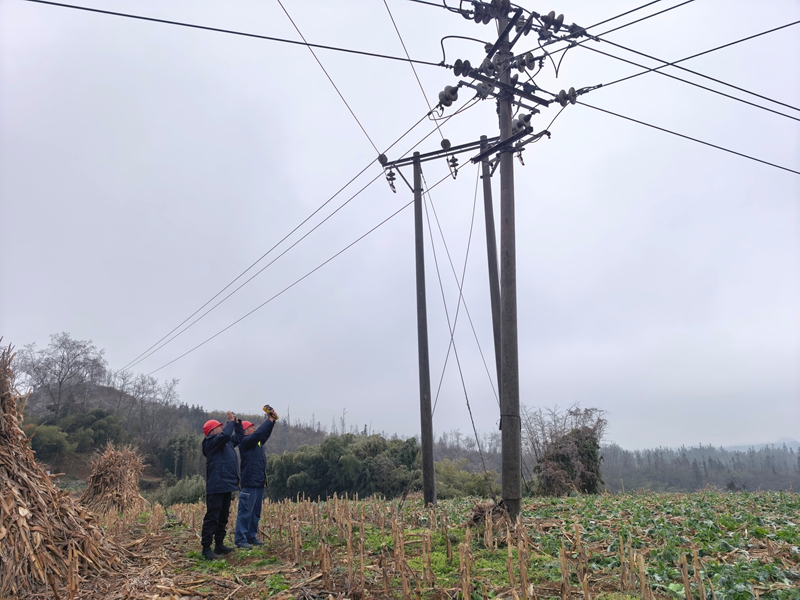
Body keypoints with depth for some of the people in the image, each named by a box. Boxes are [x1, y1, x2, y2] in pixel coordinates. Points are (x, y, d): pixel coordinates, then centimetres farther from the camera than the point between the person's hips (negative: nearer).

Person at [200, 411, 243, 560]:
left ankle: (219, 545, 22)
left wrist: (236, 422, 16)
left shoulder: (227, 442, 17)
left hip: (226, 486, 9)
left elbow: (239, 436, 29)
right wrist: (230, 421, -12)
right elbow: (225, 435, -27)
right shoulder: (211, 443, -10)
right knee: (212, 518, -7)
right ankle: (206, 548, -3)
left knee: (223, 517, 14)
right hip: (216, 487, -9)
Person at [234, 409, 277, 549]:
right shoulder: (245, 441, -9)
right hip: (249, 483, -9)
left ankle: (251, 537, 20)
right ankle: (240, 540, -4)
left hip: (259, 483, 9)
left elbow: (265, 433, 15)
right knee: (245, 512, -7)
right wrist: (269, 420, -15)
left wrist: (272, 420, 1)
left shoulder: (257, 442, 18)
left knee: (256, 513, 13)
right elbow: (258, 433, -22)